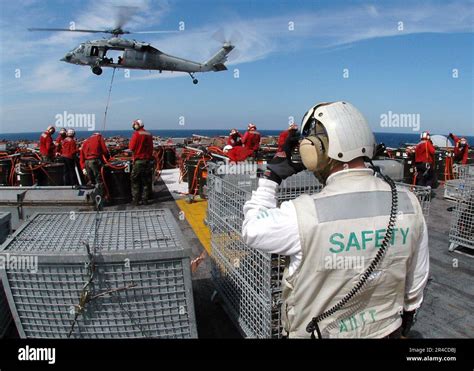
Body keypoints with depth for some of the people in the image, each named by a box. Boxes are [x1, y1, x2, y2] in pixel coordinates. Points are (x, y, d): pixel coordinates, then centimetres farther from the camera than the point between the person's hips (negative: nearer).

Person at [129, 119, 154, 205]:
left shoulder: (137, 134, -9)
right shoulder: (149, 135, 8)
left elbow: (131, 147, -8)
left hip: (138, 160, -5)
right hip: (148, 160, 5)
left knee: (135, 181, 5)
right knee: (146, 181, 11)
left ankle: (135, 200, 4)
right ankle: (145, 199, 13)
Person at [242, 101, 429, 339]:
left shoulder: (306, 214, -32)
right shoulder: (408, 203, -15)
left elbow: (252, 230, -14)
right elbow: (417, 277, -1)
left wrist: (271, 178, -5)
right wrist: (408, 311, 18)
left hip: (321, 331, -3)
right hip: (387, 329, 4)